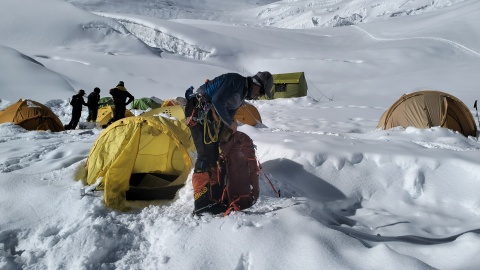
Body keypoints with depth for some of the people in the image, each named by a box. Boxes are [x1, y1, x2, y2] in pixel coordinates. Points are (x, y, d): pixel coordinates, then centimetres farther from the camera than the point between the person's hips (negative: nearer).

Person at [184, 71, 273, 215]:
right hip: (200, 111, -11)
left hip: (211, 116, 11)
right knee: (206, 155, -16)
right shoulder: (236, 80, -11)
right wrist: (230, 123, -12)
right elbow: (218, 101, -22)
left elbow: (229, 112, 20)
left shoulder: (243, 93, 19)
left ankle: (214, 196, 14)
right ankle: (202, 202, -16)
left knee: (213, 155, 9)